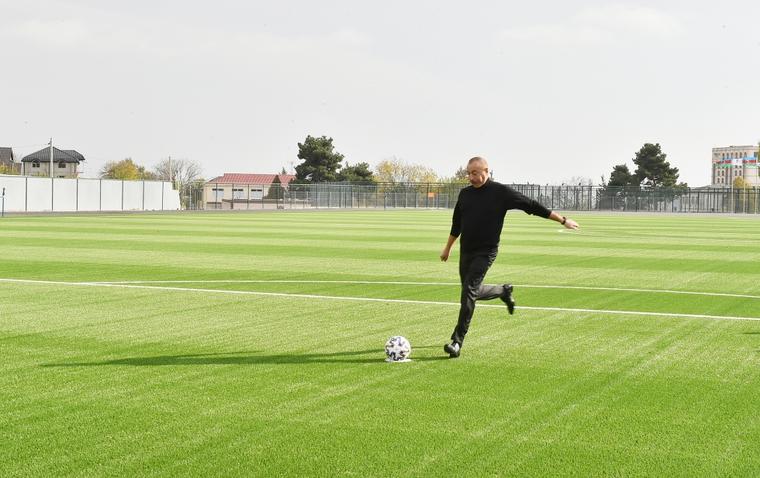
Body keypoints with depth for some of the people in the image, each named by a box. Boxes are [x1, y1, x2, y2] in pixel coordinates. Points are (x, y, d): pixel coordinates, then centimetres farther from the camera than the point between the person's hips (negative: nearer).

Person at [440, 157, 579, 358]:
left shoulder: (501, 192, -8)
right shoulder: (465, 194, 8)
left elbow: (531, 206, -4)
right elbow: (457, 223, 21)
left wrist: (563, 220, 0)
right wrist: (448, 247, 26)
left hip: (486, 252, -6)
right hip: (465, 251, 6)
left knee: (469, 291, -17)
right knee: (472, 292, 13)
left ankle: (457, 341, -14)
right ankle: (504, 291, 42)